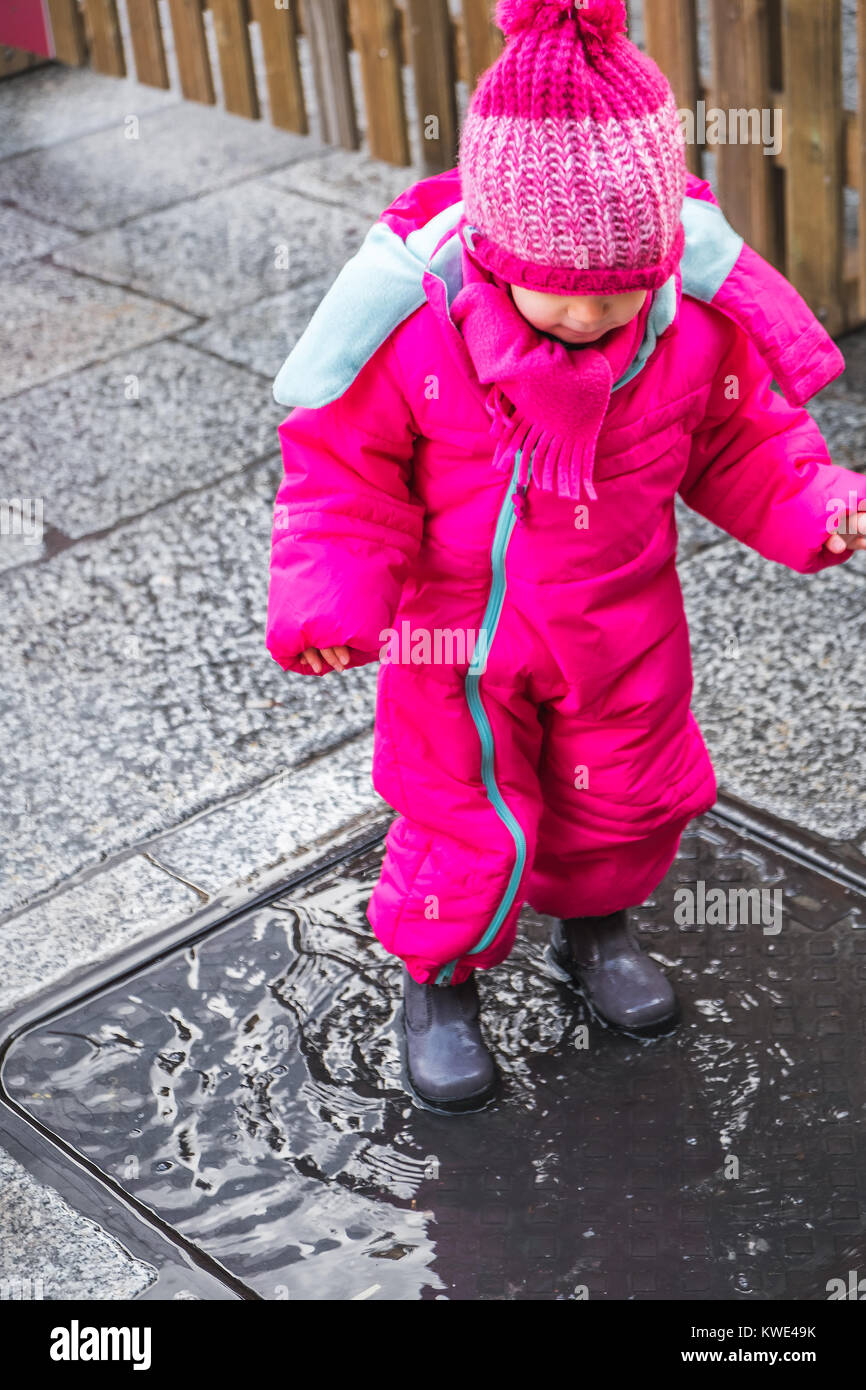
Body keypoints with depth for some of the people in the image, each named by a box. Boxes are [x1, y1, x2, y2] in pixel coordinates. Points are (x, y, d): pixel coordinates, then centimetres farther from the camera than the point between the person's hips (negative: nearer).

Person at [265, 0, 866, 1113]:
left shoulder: (698, 317, -20)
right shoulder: (416, 322, -27)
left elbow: (742, 438, -2)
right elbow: (342, 468, -15)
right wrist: (331, 596, -28)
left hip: (620, 617, 3)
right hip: (459, 623, -3)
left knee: (629, 793, 21)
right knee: (466, 824, 9)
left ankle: (593, 927, 53)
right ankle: (437, 978, 38)